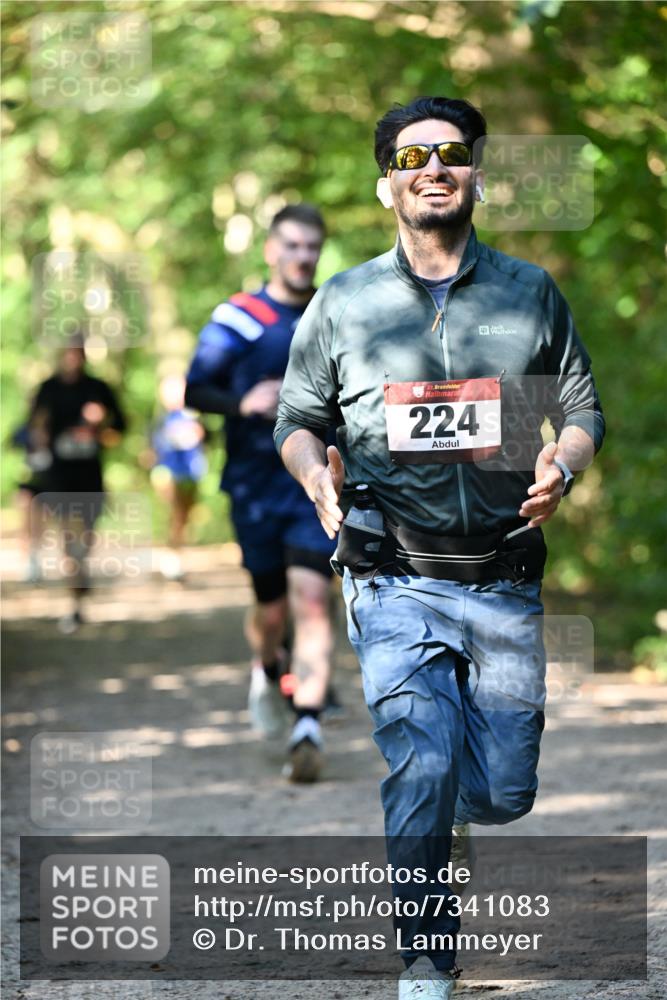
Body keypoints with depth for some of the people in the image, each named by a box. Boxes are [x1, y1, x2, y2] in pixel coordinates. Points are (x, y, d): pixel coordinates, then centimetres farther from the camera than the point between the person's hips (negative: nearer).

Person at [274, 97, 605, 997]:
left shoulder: (532, 293, 7)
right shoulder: (342, 303, 5)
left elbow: (583, 409, 11)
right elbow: (296, 417, 12)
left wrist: (562, 466, -11)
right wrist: (316, 473, -10)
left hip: (503, 583, 2)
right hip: (397, 585, -2)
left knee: (503, 793, 4)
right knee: (422, 768, -16)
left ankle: (439, 819, 42)